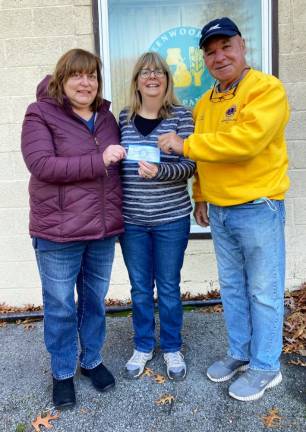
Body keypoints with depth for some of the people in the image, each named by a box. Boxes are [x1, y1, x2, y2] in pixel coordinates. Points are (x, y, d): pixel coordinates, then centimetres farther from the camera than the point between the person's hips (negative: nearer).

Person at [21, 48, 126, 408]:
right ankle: (62, 372, 30)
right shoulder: (41, 114, -7)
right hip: (58, 231, -4)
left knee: (95, 300, 17)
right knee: (60, 307, 10)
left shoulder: (106, 116, 9)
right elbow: (41, 165, -20)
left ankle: (91, 360, 38)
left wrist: (116, 214, 6)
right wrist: (99, 161, -23)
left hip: (103, 228, 5)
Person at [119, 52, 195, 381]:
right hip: (131, 220, 2)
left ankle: (172, 349, 31)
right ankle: (143, 347, 34)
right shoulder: (124, 117, 5)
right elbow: (118, 163, 11)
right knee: (140, 287, 14)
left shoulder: (181, 116, -3)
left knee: (168, 287, 11)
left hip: (171, 219, -2)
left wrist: (159, 170, -26)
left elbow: (190, 165, -9)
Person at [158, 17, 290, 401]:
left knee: (263, 291, 5)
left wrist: (184, 144, -20)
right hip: (218, 211, 7)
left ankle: (266, 367, 22)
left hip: (258, 208, -7)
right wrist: (200, 197, 16)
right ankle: (239, 353, 35)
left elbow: (246, 139, -27)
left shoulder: (266, 89, -12)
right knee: (231, 287, 17)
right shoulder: (204, 103, 12)